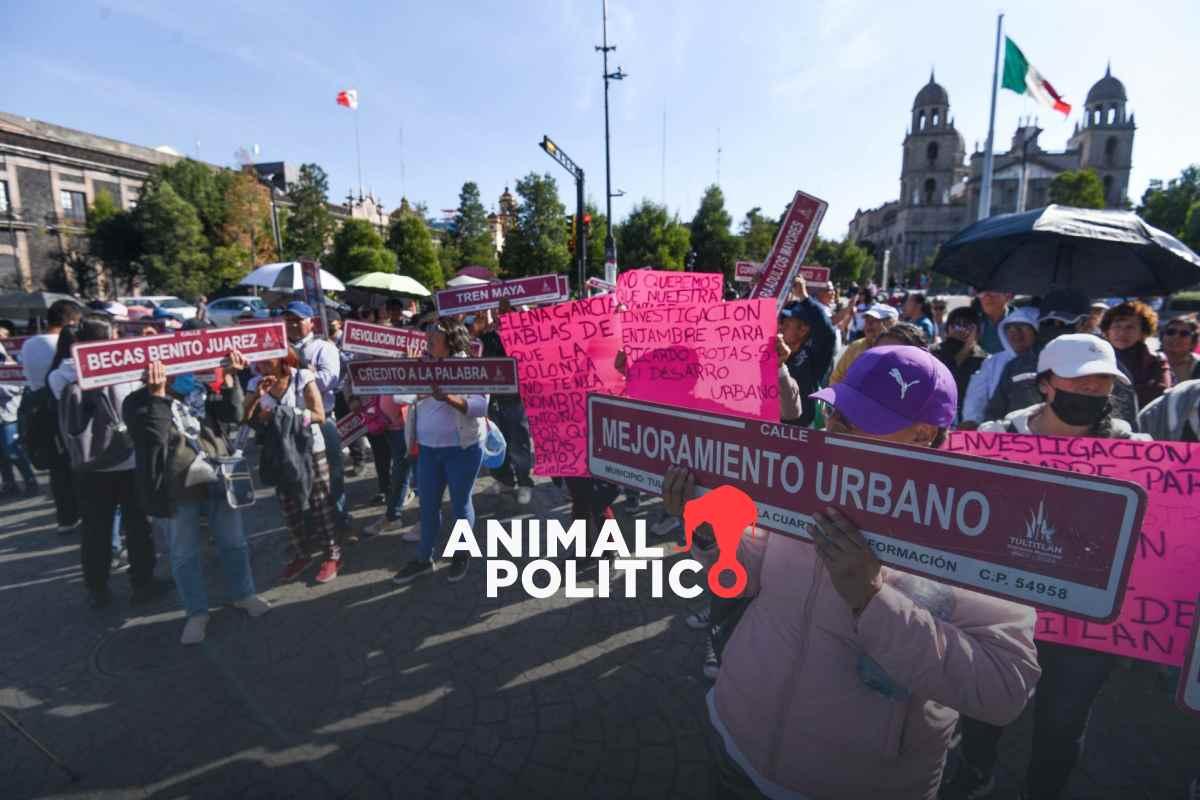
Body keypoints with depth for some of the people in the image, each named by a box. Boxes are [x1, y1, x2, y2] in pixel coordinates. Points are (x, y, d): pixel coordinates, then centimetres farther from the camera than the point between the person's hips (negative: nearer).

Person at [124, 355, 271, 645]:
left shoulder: (196, 389, 7)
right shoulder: (137, 403, -3)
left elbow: (233, 414, -2)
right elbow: (154, 438, -20)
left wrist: (228, 377, -12)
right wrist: (158, 395, -25)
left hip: (217, 478, 3)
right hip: (176, 489, -3)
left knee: (234, 542, 13)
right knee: (185, 555, 9)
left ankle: (242, 594, 32)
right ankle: (196, 613, 25)